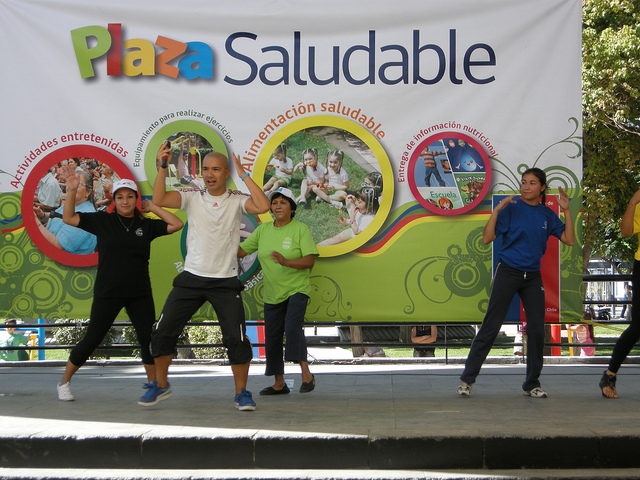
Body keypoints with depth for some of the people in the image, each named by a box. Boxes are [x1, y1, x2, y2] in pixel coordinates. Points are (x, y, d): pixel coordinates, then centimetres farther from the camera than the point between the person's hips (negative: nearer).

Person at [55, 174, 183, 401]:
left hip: (140, 294, 2)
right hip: (107, 293, -2)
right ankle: (64, 381, 18)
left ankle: (153, 383, 17)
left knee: (148, 338, 0)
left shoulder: (146, 225, 6)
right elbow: (68, 218, 4)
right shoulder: (102, 221, 2)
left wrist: (153, 208, 1)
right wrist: (72, 192, -6)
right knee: (92, 339, 2)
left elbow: (176, 224, 0)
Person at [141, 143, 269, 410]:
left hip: (225, 281, -2)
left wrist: (244, 175, -17)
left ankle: (241, 393, 10)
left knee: (236, 338, -8)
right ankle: (161, 385, 21)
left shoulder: (237, 200, -2)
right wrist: (162, 168, -20)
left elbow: (263, 206, -21)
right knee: (162, 331, 1)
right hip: (191, 277, 2)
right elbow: (159, 200, -12)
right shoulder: (192, 197, 2)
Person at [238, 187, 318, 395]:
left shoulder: (300, 229, -6)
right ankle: (279, 383, 18)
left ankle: (306, 374, -15)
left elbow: (309, 261, -14)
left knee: (293, 327, -24)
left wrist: (286, 262, -30)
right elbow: (241, 251, 6)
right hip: (272, 293, 5)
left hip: (297, 289, -5)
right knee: (272, 336, 6)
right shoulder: (263, 230, 7)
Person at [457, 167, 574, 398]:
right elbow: (487, 238, -11)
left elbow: (569, 240, 3)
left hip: (533, 277, 4)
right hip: (508, 272, -4)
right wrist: (497, 210, -21)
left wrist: (567, 211, -3)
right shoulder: (511, 208, -5)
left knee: (537, 328, 1)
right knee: (491, 326, -5)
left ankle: (532, 384, 14)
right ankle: (467, 379, 2)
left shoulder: (547, 214, 8)